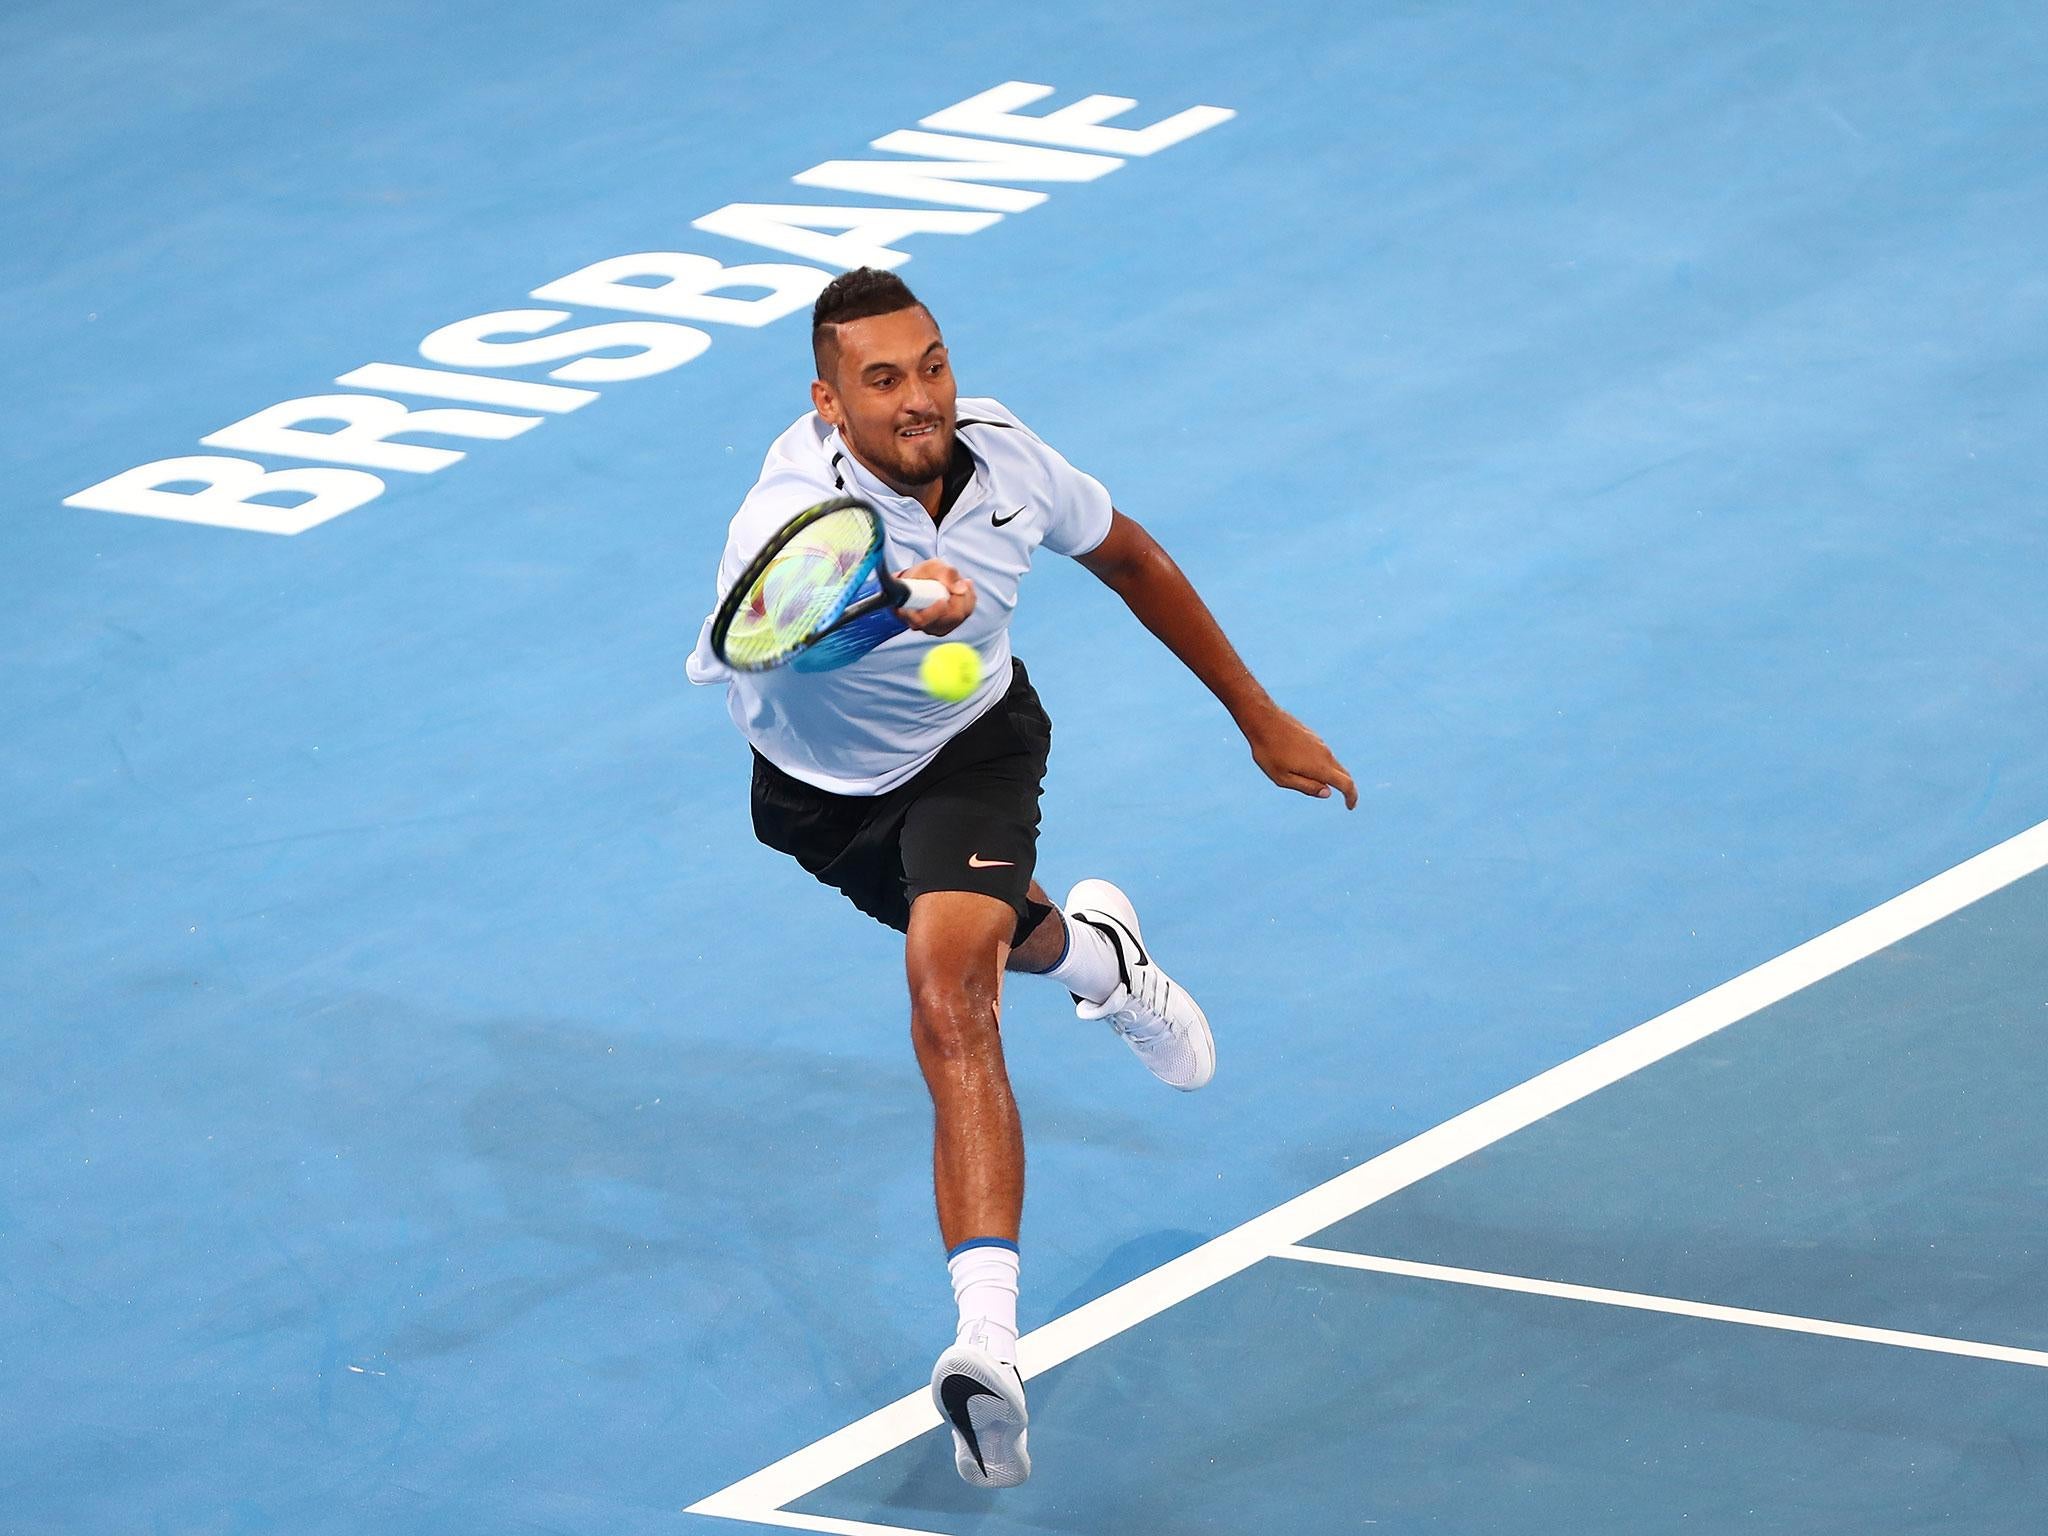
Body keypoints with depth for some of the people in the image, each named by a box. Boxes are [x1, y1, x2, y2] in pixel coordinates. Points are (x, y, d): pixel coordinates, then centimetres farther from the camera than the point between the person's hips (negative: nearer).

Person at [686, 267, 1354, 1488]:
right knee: (994, 938, 29)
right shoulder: (799, 512, -38)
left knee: (951, 1001, -26)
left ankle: (989, 1337, -32)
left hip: (973, 750, -1)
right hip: (821, 792, 1)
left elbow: (1131, 560, -2)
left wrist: (1260, 719, 5)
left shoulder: (1000, 456, -24)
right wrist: (879, 605, -87)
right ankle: (1092, 947, 68)